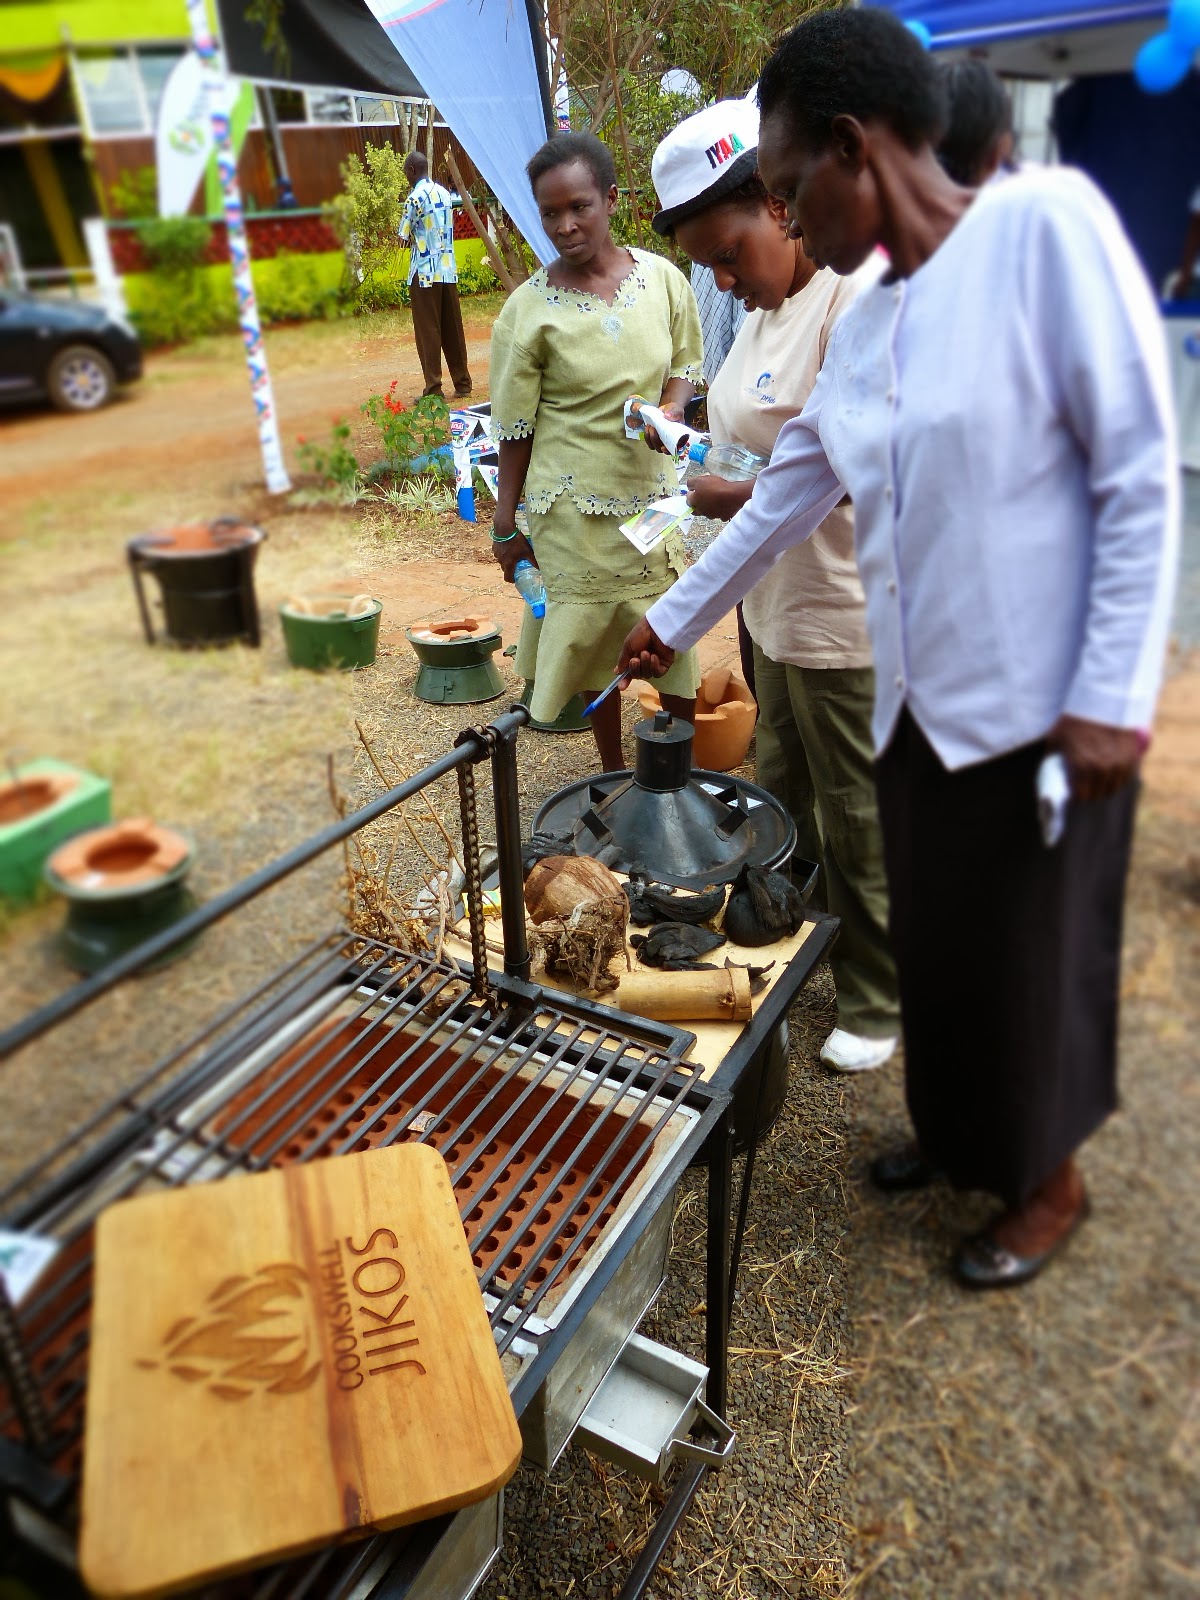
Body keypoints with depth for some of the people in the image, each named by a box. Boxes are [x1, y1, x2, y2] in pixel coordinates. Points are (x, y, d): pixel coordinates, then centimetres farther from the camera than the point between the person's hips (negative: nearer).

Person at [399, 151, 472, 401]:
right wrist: (420, 237, 11)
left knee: (428, 331, -3)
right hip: (448, 269, 6)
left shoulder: (415, 197, -11)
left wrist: (412, 238, 11)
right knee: (453, 328, 11)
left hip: (424, 273, -6)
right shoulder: (445, 193, 10)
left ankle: (433, 389, -4)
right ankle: (462, 383, 15)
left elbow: (404, 238, -9)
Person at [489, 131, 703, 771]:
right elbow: (515, 427, -4)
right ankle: (616, 776, 28)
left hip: (654, 494, 3)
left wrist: (668, 414, -10)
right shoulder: (527, 310, -8)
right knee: (595, 645, 8)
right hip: (574, 509, -3)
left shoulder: (663, 279, -1)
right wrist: (505, 526, -2)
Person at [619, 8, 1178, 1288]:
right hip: (917, 699, 6)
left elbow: (1141, 473, -13)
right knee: (934, 940, 17)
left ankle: (1049, 1182, 35)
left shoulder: (1043, 222, -10)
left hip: (1037, 700, -6)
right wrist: (675, 622, 24)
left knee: (1029, 953, 9)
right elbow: (785, 496, 18)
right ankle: (958, 1132, 43)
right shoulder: (864, 319, 10)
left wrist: (1111, 694, -16)